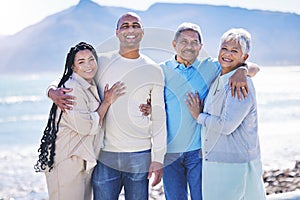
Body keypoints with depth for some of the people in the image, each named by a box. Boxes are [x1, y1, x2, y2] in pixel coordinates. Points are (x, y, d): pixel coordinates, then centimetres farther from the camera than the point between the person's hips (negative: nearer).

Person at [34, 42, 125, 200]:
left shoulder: (91, 87, 14)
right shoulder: (72, 89, -16)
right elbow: (87, 126, -21)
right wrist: (107, 102, -12)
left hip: (85, 162, 9)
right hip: (67, 162, -9)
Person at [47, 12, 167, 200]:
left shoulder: (153, 70, 4)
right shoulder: (101, 62, 5)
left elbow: (158, 118, 4)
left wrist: (158, 158, -1)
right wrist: (53, 92, -11)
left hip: (140, 156, 0)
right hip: (105, 156, 0)